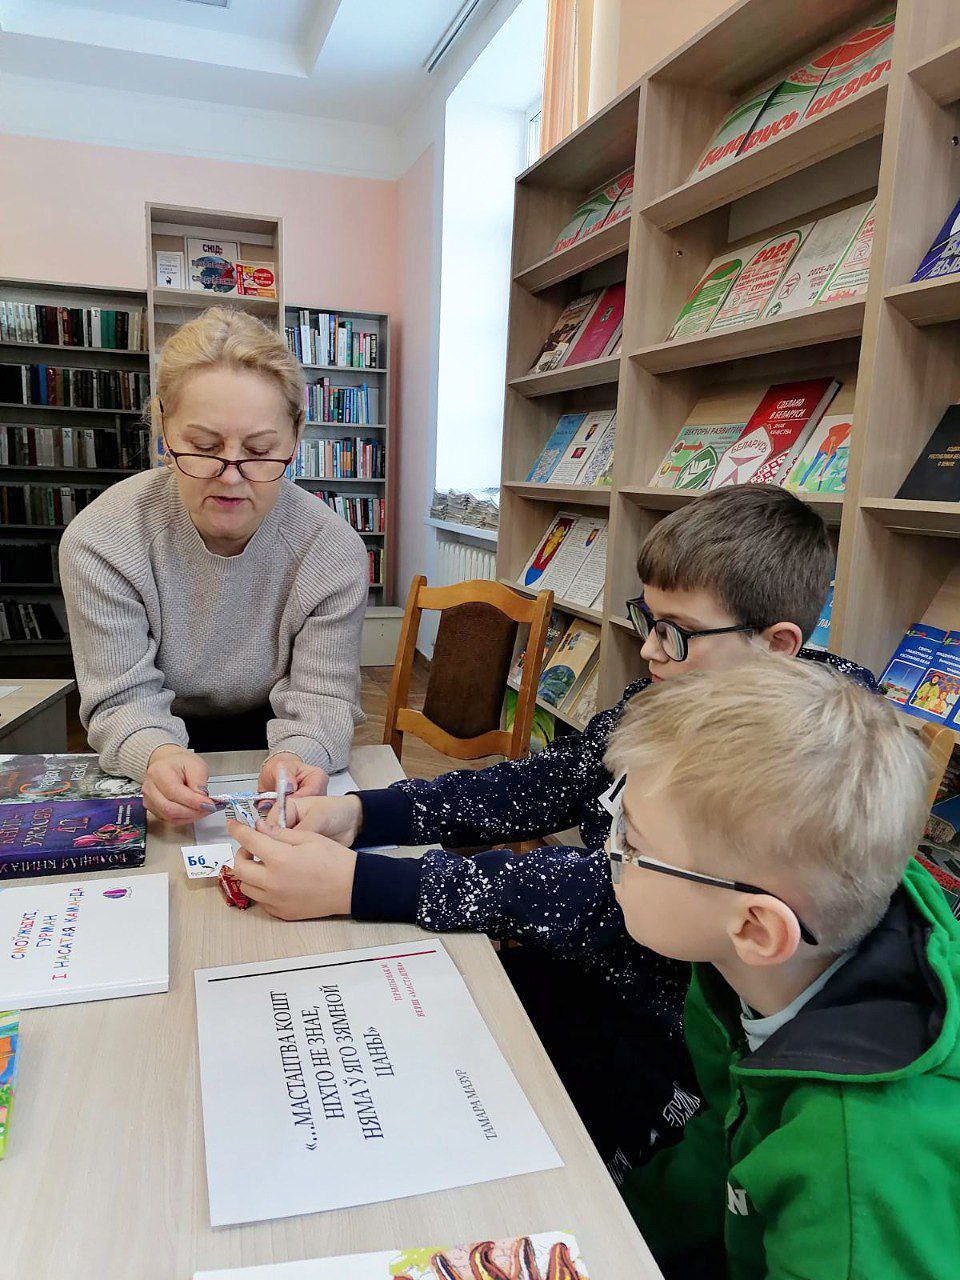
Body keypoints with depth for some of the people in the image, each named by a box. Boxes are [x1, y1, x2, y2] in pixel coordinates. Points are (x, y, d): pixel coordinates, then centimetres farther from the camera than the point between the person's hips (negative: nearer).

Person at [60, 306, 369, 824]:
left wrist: (298, 755, -40)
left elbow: (322, 695, -16)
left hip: (268, 737, -1)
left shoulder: (334, 551, -18)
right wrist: (156, 754, -40)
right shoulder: (98, 541, -18)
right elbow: (122, 699, -17)